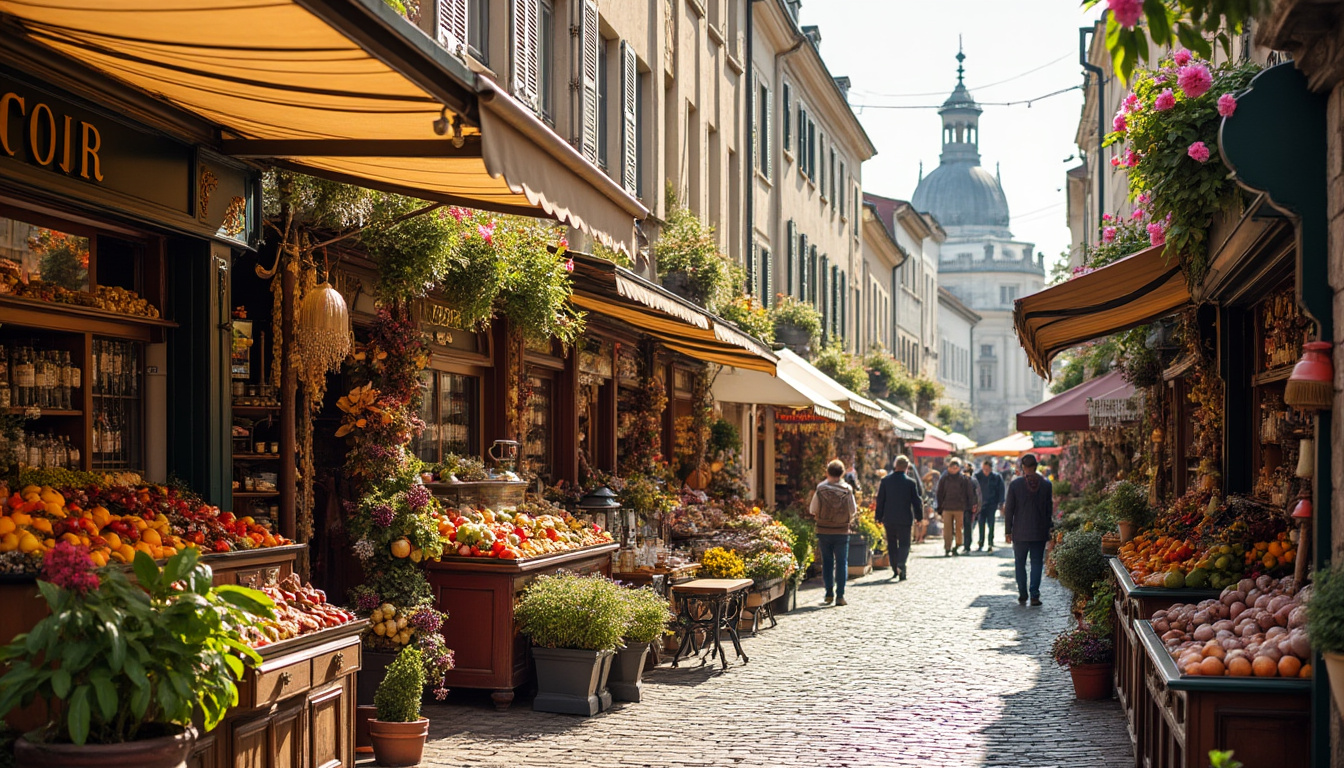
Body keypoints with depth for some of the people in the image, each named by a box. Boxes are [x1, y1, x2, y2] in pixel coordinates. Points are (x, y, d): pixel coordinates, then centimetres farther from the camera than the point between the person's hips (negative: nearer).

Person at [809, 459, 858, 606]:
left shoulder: (820, 489, -9)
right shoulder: (847, 490, -9)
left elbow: (813, 510, -3)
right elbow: (853, 511, -2)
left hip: (823, 531, 1)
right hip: (842, 531, -1)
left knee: (827, 562, 12)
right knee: (841, 562, 6)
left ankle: (829, 594, 12)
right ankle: (840, 596, 2)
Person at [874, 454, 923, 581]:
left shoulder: (885, 481, -1)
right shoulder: (911, 483, -7)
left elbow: (880, 500, 2)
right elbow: (916, 501, -2)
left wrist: (879, 516, 9)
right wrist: (919, 517, 10)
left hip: (889, 518, 2)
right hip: (905, 518, -2)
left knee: (892, 544, 14)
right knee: (904, 544, 2)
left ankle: (895, 570, 17)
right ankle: (901, 565, -21)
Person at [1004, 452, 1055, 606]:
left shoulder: (1015, 484, -7)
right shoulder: (1046, 484, -2)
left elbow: (1009, 509, -4)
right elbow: (1049, 508, 4)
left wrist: (1007, 531, 2)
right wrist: (1050, 527, 14)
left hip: (1020, 532, -1)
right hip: (1039, 532, 1)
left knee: (1020, 564, 9)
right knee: (1037, 563, 6)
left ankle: (1022, 595, 9)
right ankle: (1034, 595, 0)